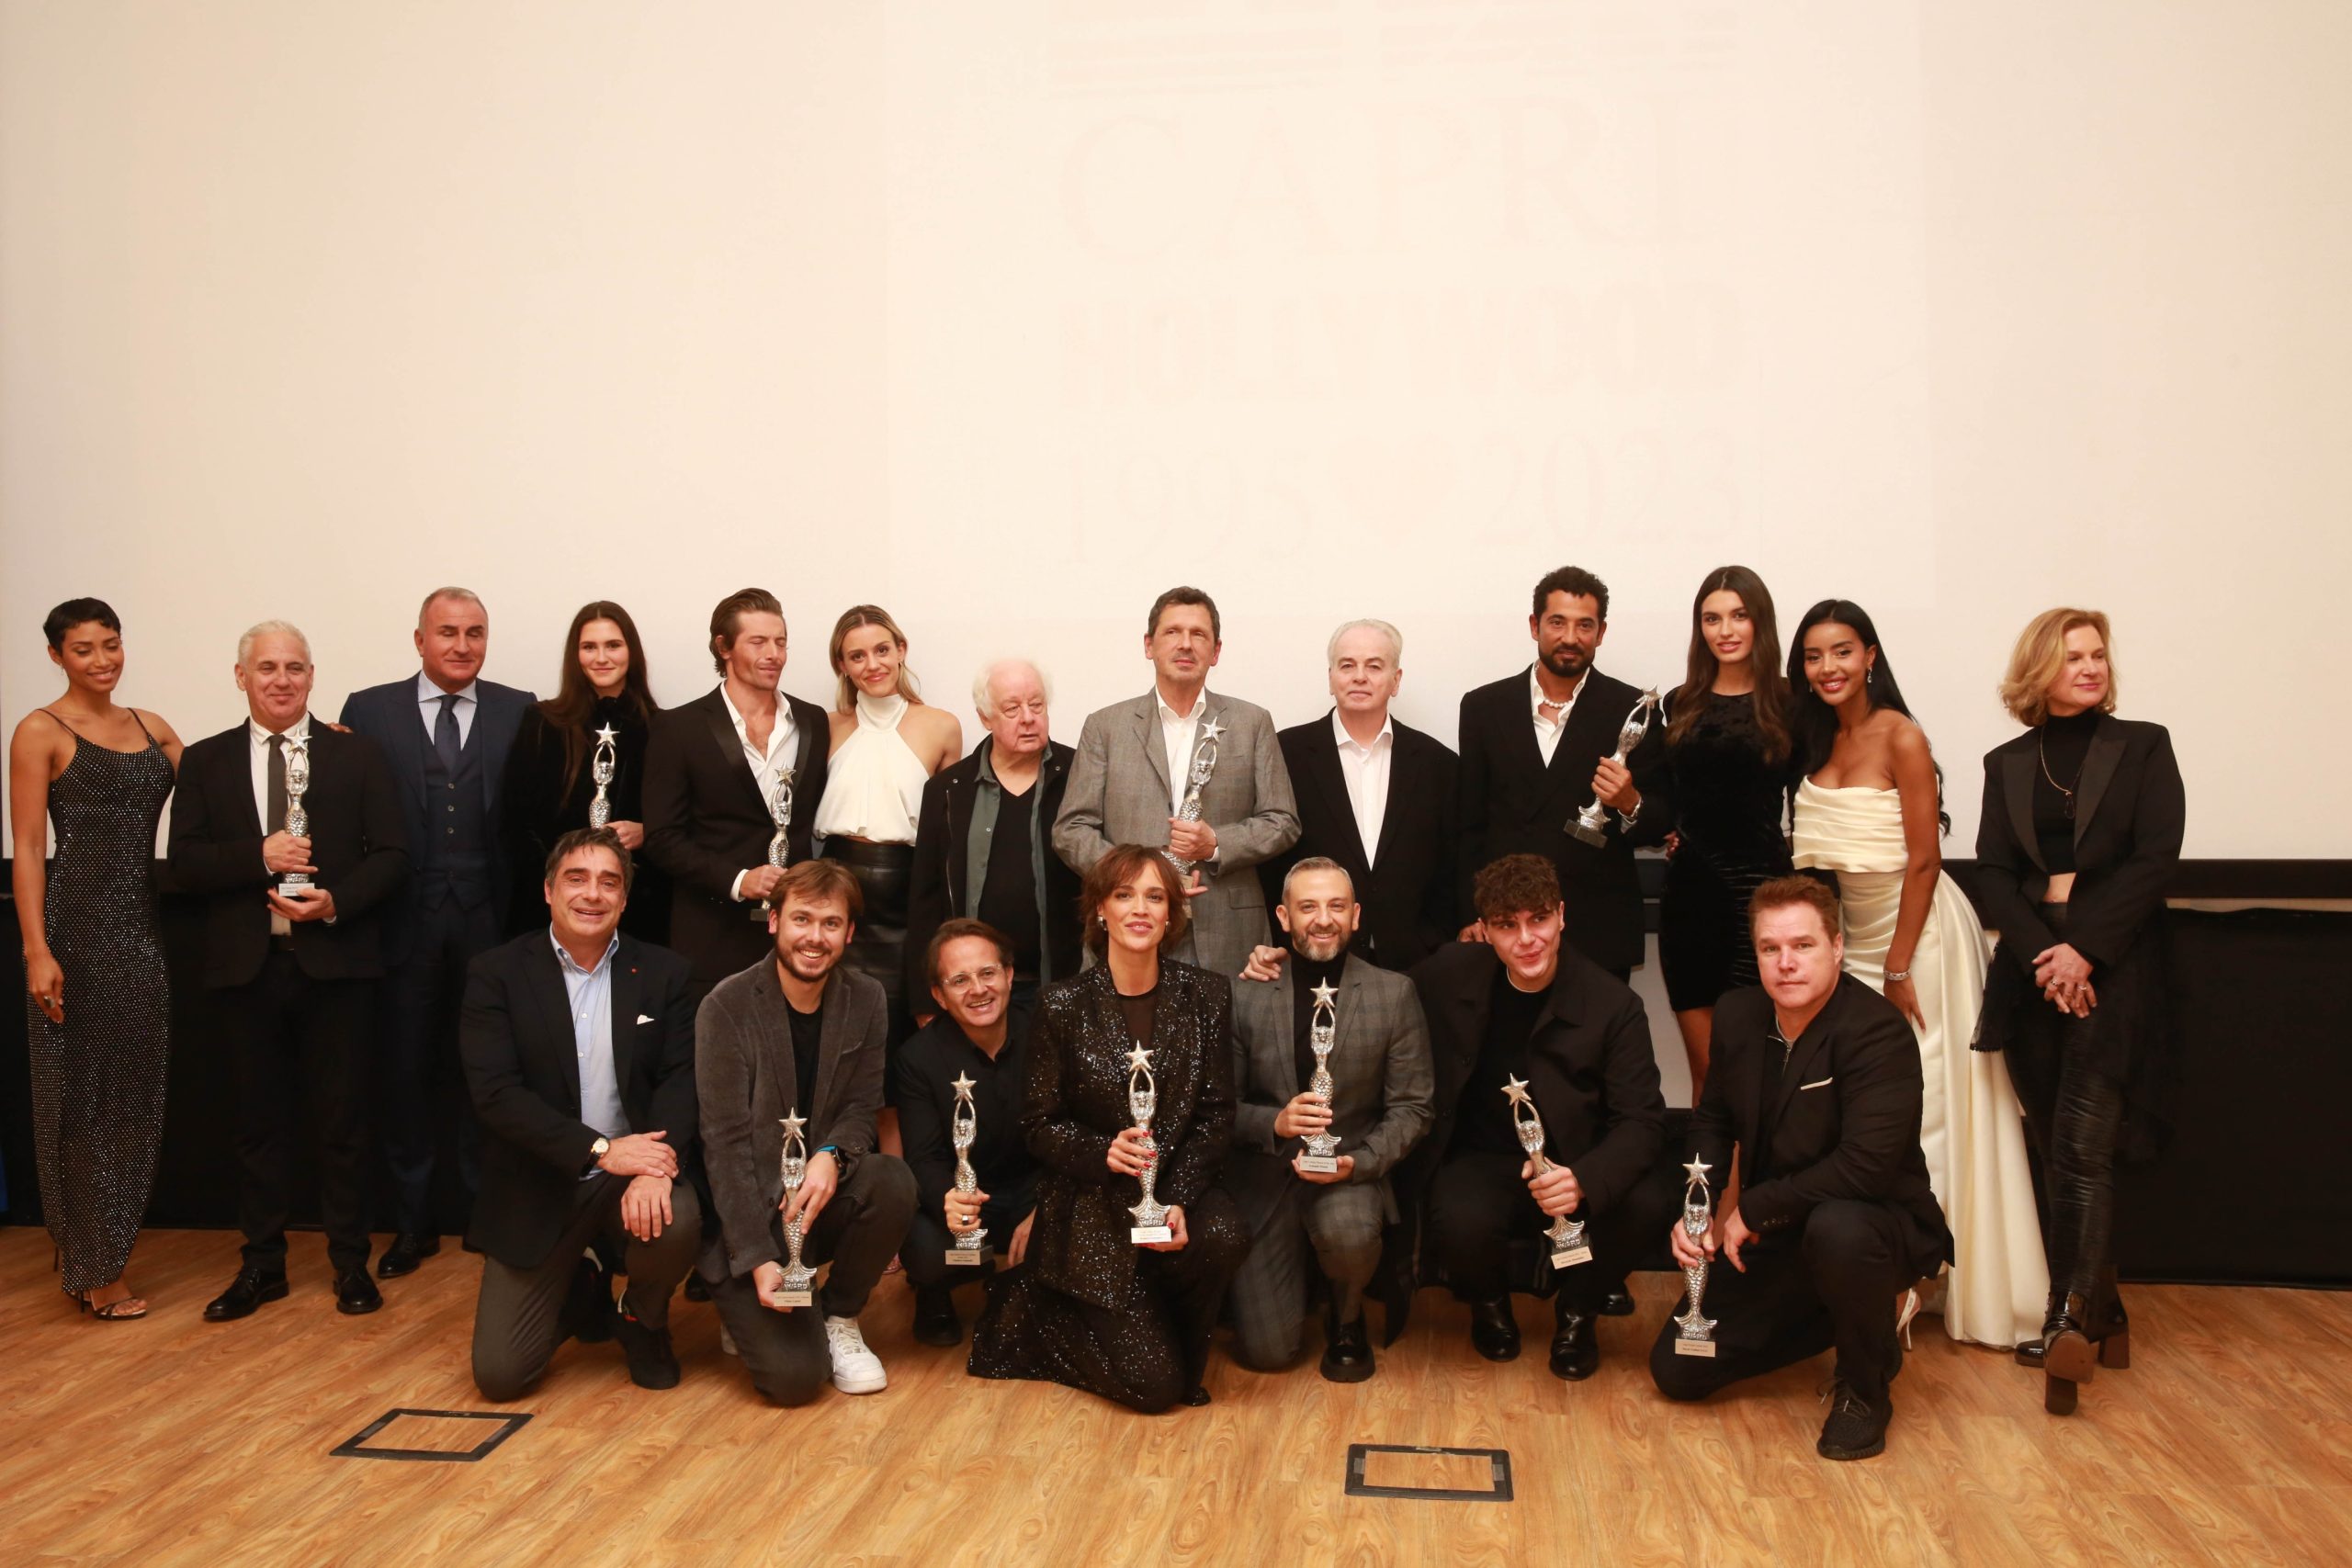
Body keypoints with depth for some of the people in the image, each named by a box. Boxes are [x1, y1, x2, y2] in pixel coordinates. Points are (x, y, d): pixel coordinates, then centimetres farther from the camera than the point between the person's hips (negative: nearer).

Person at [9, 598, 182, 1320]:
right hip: (78, 924, -6)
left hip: (142, 924, 6)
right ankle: (93, 1270, 16)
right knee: (82, 1093, 4)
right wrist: (37, 950, -16)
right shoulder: (40, 732, -5)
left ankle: (97, 1254, 28)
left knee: (135, 1093, 12)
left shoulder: (151, 726, 12)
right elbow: (27, 848, -9)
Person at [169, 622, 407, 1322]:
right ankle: (263, 1264, 23)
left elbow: (392, 856, 0)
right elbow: (185, 864, 1)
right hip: (246, 968, 2)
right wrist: (259, 855, -16)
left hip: (336, 962, -1)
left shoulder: (358, 755, 4)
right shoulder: (205, 762, 8)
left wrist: (336, 902, -17)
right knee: (260, 1120, 11)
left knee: (345, 1119, 5)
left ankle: (351, 1263, 17)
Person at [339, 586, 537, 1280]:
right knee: (402, 1073, 9)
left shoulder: (519, 712, 4)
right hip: (405, 922, 1)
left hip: (488, 919, 0)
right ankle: (412, 1223, 23)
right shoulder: (369, 710, 5)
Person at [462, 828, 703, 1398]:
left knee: (677, 1221, -33)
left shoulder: (664, 973, 3)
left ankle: (641, 1318, 4)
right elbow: (495, 1092, -13)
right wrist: (601, 1149, -22)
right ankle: (577, 1289, 27)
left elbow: (680, 1078, -7)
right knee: (498, 1374, -8)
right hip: (537, 1189, -1)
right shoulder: (497, 974, -3)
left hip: (633, 1172, 1)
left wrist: (657, 1166, -26)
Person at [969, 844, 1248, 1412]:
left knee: (1224, 1237, -34)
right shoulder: (1064, 1005, -6)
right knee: (1152, 1385, -12)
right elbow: (1039, 1126, -2)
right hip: (1092, 1204, -3)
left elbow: (1217, 1114, -1)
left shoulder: (1206, 995, 0)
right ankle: (1034, 1310, 17)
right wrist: (1103, 1151, -21)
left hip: (1181, 1187, 3)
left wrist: (1178, 1199, -16)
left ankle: (1164, 1331, 0)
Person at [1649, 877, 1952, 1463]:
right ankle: (1838, 1321, 22)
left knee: (1837, 1229, -42)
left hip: (1874, 1223, -6)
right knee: (1676, 1371, 1)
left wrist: (1750, 1211, -22)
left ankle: (1866, 1386, -9)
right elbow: (1713, 1119, 10)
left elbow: (1865, 1165, -32)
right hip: (1773, 1238, 6)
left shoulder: (1877, 1031, -23)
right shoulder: (1738, 1014, -2)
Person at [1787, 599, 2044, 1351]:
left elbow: (1923, 860, -16)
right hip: (1853, 932, 7)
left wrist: (1899, 969, -16)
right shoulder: (1816, 740, 6)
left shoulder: (1900, 737, -14)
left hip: (1915, 929, -7)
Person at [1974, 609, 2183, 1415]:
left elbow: (2154, 859, -5)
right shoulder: (2007, 763, 12)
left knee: (2083, 1148, -12)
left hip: (2111, 972, -3)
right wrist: (2042, 954, -11)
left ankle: (2072, 1319, -13)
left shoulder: (2142, 747, 4)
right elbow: (1992, 872, 4)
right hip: (2032, 973, 3)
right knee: (2056, 1152, 5)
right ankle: (2099, 1315, 14)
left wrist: (2084, 951, -14)